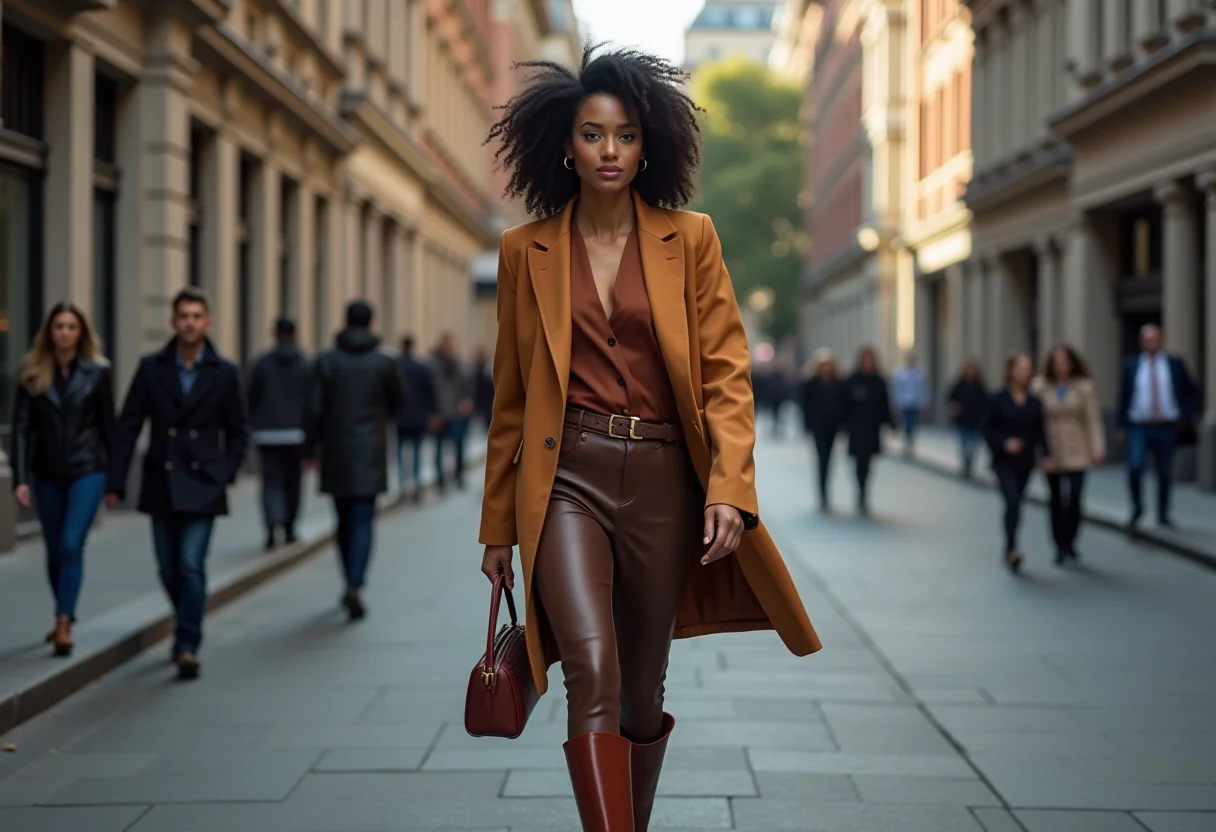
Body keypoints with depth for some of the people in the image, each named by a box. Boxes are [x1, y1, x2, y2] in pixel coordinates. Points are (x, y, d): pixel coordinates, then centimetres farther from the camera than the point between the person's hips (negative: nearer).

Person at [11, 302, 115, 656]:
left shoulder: (97, 372, -3)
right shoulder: (33, 373, -1)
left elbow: (108, 424, 2)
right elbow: (21, 427, -2)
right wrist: (20, 478, -9)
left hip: (87, 470, -2)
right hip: (47, 474, 2)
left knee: (71, 545, -14)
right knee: (54, 551, 12)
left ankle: (64, 625, -12)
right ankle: (63, 617, 31)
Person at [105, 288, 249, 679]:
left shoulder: (225, 373, -2)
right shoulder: (151, 367, 1)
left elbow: (239, 431, 7)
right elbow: (128, 426, 1)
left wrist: (225, 474, -3)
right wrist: (115, 482, -3)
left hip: (202, 485, -2)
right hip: (161, 484, 2)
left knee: (191, 565, -12)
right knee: (169, 569, 10)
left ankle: (188, 645, -6)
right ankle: (187, 628, 34)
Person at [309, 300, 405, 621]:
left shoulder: (326, 361, -3)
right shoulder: (385, 362, -3)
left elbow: (316, 408, -7)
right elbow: (398, 402, 9)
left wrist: (311, 445, 3)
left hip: (336, 453, 1)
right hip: (370, 453, -1)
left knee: (345, 521, 15)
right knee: (362, 522, -3)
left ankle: (351, 584, 25)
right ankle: (354, 585, -20)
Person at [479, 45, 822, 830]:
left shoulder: (690, 239, 5)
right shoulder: (527, 251, 7)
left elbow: (727, 371, 0)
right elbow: (511, 396, 12)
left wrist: (729, 487, -14)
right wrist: (498, 523, 13)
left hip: (663, 478, 1)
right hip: (567, 476, -1)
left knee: (643, 688, 12)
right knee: (592, 676, -19)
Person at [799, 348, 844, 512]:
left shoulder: (838, 384, 5)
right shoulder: (811, 384, -2)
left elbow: (843, 405, 7)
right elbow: (806, 405, -1)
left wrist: (842, 423, 0)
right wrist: (808, 425, -6)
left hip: (833, 425, 3)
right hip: (818, 425, -3)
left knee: (827, 460, 12)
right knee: (822, 459, -12)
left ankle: (824, 497, 25)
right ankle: (823, 497, -15)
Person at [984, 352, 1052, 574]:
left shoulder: (1034, 402, 3)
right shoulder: (999, 399, -6)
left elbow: (1039, 432, 5)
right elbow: (988, 429, -3)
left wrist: (1046, 455, -7)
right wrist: (1004, 443, -19)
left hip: (1025, 462, 4)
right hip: (1004, 461, -4)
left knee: (1015, 504, 10)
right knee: (1012, 501, -19)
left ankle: (1008, 550, 22)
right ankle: (1012, 549, -22)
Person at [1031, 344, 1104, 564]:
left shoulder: (1083, 387, -1)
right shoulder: (1041, 387, -1)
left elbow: (1093, 420, -1)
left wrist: (1098, 449, -5)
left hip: (1077, 453, -1)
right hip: (1051, 453, 1)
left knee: (1074, 500, -8)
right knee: (1056, 501, 7)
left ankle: (1069, 543, 8)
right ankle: (1060, 547, 15)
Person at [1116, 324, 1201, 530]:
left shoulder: (1175, 364, 4)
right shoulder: (1132, 365, 4)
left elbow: (1194, 394, 11)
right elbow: (1123, 397, 6)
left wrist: (1186, 417, 1)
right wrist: (1121, 427, 2)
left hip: (1166, 428, 1)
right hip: (1138, 428, -1)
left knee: (1165, 472, 6)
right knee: (1135, 466, -18)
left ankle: (1163, 515, 19)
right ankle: (1137, 509, 2)